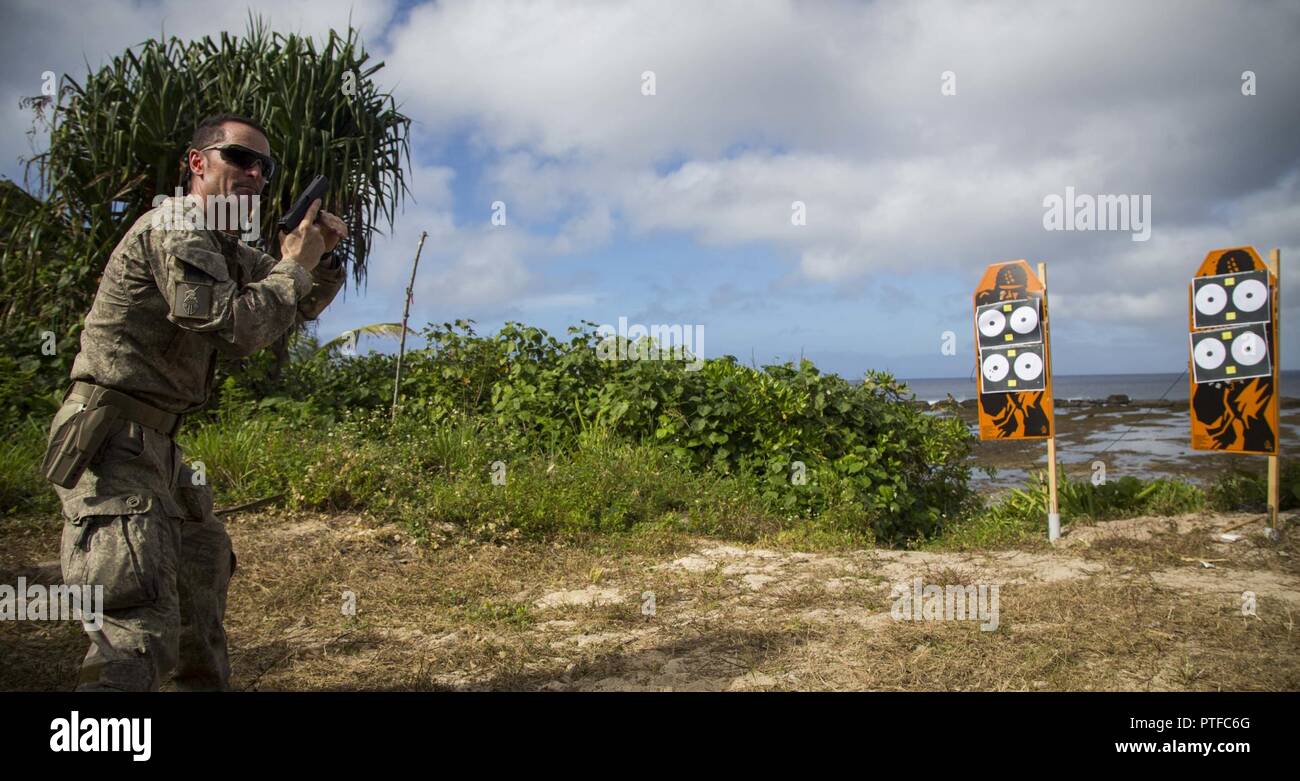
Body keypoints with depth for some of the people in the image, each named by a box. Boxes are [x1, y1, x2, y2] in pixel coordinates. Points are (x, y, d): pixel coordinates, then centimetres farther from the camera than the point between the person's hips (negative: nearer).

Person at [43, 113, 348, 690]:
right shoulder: (176, 228, -13)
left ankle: (203, 684, 46)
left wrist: (323, 255, 4)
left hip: (156, 443, 11)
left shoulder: (226, 247, 16)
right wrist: (294, 263, -10)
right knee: (140, 638, -21)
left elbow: (301, 306, 23)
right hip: (113, 441, -11)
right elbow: (237, 327, -24)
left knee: (204, 563, 28)